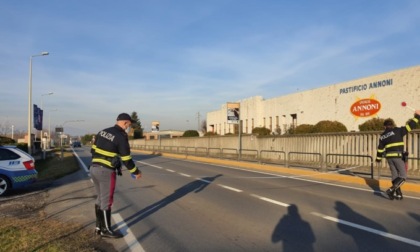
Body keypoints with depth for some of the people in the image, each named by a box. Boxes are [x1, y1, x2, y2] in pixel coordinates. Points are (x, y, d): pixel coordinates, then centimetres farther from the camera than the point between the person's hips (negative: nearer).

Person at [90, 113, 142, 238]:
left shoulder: (102, 132, 11)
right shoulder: (121, 136, -12)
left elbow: (93, 150, 14)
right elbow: (126, 159, -11)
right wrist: (136, 172, 3)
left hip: (94, 168, 8)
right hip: (106, 171, -8)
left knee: (100, 198, 18)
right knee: (106, 200, 3)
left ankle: (99, 227, 27)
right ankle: (106, 230, 14)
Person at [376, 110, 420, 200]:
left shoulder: (382, 136, 11)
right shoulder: (397, 130, -3)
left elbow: (380, 148, 14)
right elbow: (409, 126, -5)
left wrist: (378, 159, 23)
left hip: (389, 157, 6)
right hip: (397, 156, -6)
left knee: (394, 175, 14)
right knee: (403, 176, 0)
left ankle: (398, 194, 16)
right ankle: (391, 190, -15)